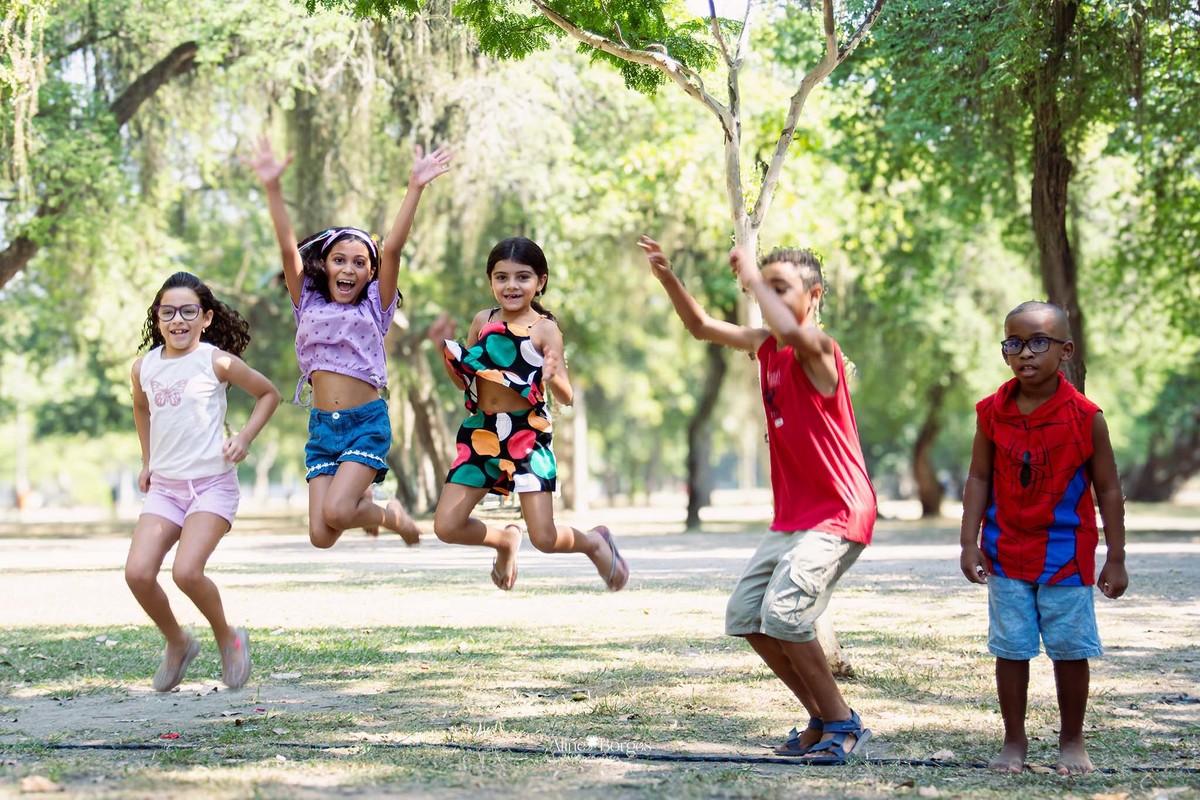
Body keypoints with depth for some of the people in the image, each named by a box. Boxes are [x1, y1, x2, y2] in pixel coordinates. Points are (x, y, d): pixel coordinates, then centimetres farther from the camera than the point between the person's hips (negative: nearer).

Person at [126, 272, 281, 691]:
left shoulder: (216, 362, -6)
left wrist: (244, 438, -4)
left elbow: (269, 394, 7)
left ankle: (228, 639, 5)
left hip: (212, 484, -5)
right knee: (138, 573, -13)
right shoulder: (144, 367, 7)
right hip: (164, 486, 5)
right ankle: (177, 643, 14)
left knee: (187, 571, -23)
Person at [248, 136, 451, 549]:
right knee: (321, 535, -6)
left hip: (367, 422, -3)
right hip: (322, 425, 3)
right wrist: (272, 188, -13)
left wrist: (415, 188, -18)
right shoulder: (308, 304, 9)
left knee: (335, 512, -23)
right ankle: (360, 498, 28)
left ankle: (389, 514, 10)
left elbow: (393, 248, -8)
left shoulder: (375, 307, 4)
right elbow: (288, 248, -2)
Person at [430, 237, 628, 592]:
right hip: (481, 434, 4)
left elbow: (567, 398, -8)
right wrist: (446, 347, -2)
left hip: (528, 435, -4)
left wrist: (552, 378, -30)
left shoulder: (545, 329, -6)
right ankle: (505, 541, 28)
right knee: (446, 527, -4)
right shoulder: (483, 321, 6)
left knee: (544, 539, -7)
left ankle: (594, 542, 28)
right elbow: (463, 381, 15)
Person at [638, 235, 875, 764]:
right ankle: (822, 720, 18)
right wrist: (667, 278, 4)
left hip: (838, 511, -10)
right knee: (744, 614, 9)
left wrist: (753, 276, -27)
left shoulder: (817, 348, -17)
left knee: (783, 612, -21)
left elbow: (790, 332, -41)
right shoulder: (764, 345, 8)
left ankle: (844, 725, -5)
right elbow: (702, 327, 19)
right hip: (791, 515, 10)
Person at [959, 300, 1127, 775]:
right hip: (1007, 554, 2)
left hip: (1067, 554, -2)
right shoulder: (992, 413, -2)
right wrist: (970, 543, -4)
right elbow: (979, 479, 3)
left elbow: (1108, 489, -3)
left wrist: (1116, 558, -3)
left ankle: (1072, 741, 21)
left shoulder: (1085, 417, -9)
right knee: (1010, 650, 5)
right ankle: (1014, 741, 17)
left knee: (1071, 650, 5)